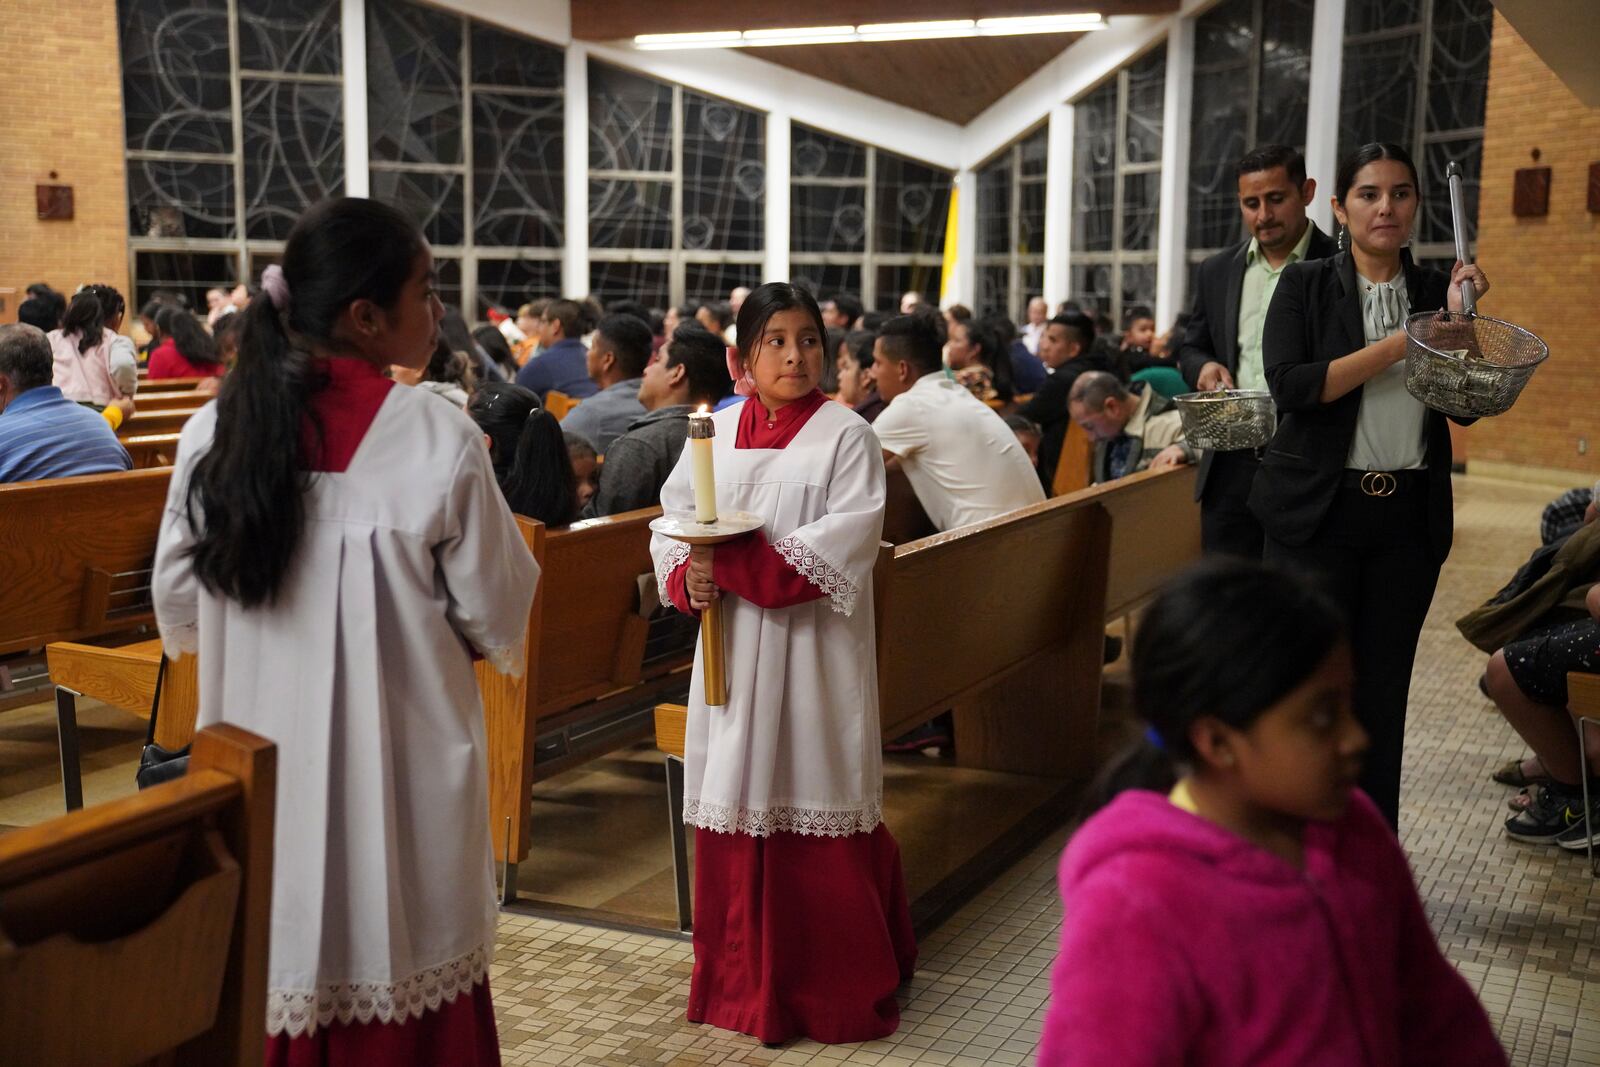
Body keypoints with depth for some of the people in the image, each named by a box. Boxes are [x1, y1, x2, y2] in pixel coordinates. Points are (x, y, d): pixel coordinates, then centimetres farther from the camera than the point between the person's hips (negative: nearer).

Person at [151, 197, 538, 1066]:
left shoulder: (214, 431, -4)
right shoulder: (439, 442, -15)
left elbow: (178, 608, 5)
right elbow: (496, 617, -6)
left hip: (258, 759, 3)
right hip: (399, 770, -3)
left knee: (275, 978, 16)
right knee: (401, 991, 11)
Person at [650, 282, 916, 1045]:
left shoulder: (845, 435, -4)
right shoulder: (717, 431, 9)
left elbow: (843, 547, -15)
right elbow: (672, 521, 7)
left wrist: (736, 562, -20)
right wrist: (688, 576, -14)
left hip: (812, 655, -4)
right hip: (732, 648, 4)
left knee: (814, 808, 0)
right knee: (736, 809, 9)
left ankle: (838, 991, 15)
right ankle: (742, 978, 25)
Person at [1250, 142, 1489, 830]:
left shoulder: (1435, 290, 8)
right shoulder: (1306, 285, -1)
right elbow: (1290, 385, -15)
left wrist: (1459, 318, -8)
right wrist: (1401, 345, -17)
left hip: (1409, 515, 3)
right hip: (1320, 511, -3)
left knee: (1384, 688, 10)